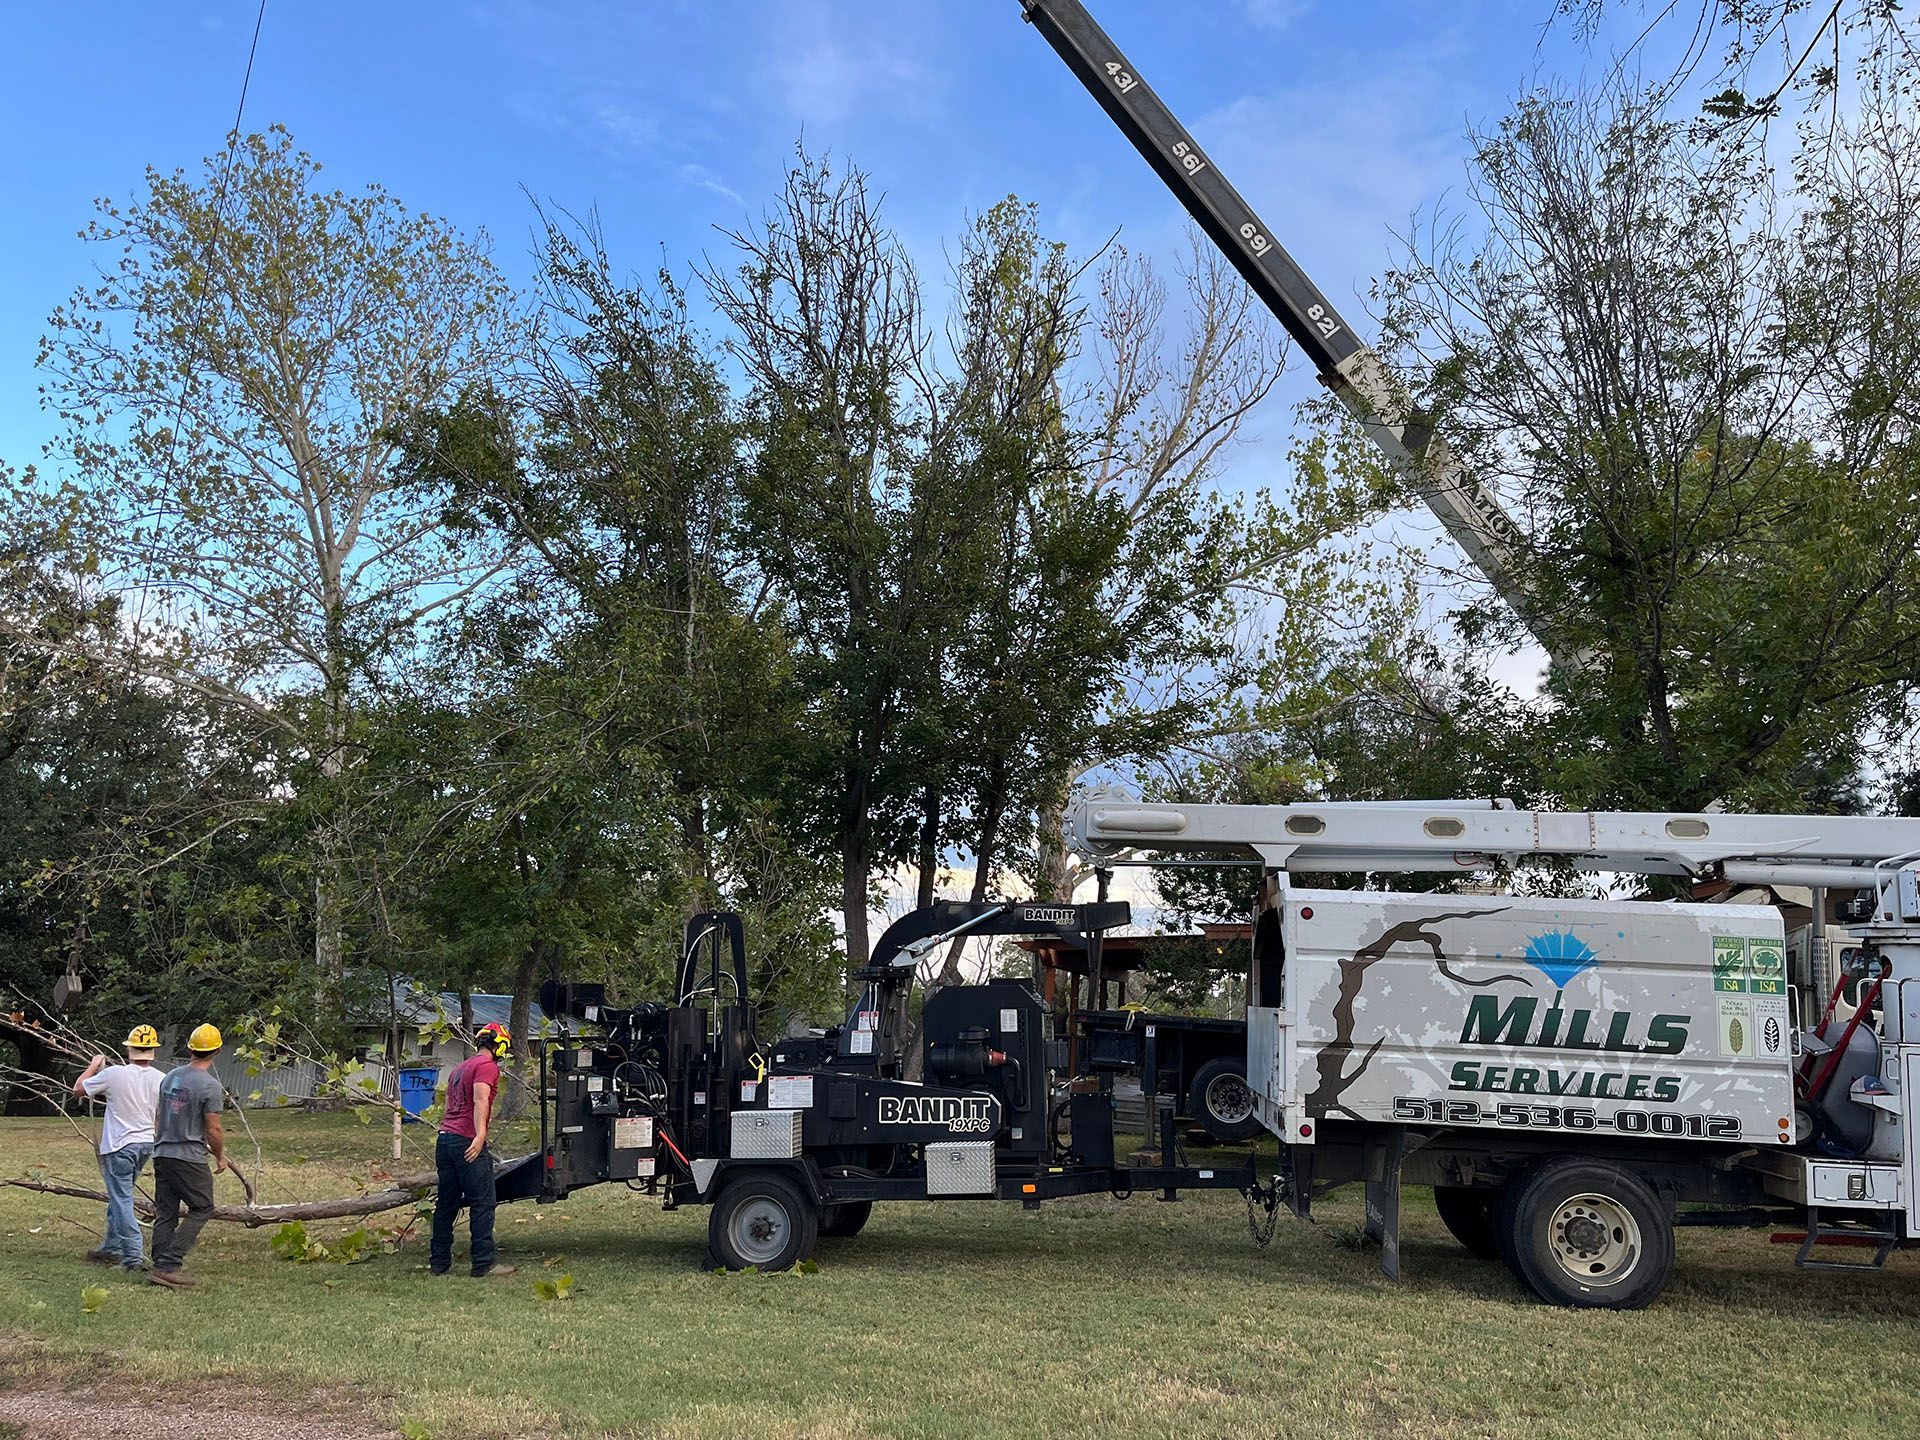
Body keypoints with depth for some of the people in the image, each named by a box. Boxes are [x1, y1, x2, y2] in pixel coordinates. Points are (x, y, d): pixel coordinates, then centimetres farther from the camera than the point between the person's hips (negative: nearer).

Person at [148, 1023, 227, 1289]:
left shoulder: (170, 1077, 8)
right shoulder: (210, 1085, -14)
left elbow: (157, 1118, 17)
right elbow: (213, 1131, -12)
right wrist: (220, 1156, 5)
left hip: (162, 1155, 7)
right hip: (190, 1158, -7)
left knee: (165, 1214, 11)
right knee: (201, 1209, 3)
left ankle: (160, 1267, 11)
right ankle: (169, 1265, -5)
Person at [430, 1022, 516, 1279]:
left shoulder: (460, 1068, 24)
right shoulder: (487, 1066, -4)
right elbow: (480, 1101, -18)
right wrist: (480, 1135, -28)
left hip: (444, 1139, 9)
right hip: (467, 1142, -9)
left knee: (446, 1203, 13)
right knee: (482, 1204, -6)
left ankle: (439, 1262, 15)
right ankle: (485, 1264, -6)